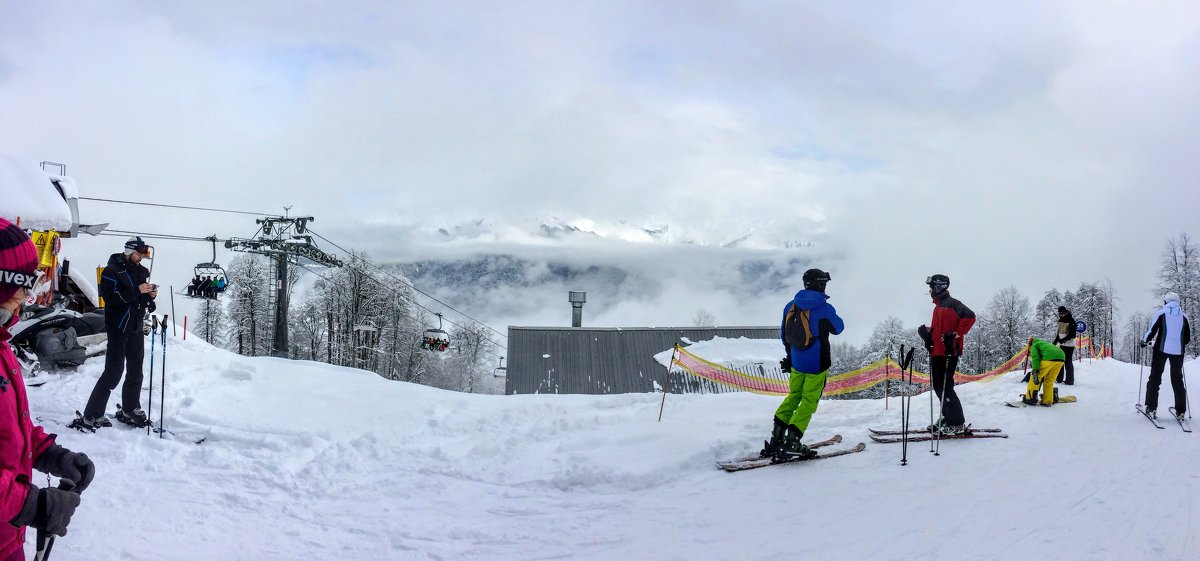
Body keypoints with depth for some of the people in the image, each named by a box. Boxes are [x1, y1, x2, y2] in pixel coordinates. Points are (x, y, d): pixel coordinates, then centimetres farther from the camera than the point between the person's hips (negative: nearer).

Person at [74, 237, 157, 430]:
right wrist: (137, 291, -25)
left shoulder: (142, 271, 13)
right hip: (118, 327, -7)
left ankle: (129, 411, 29)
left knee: (136, 371, 14)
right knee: (113, 372, -11)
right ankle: (90, 417, -7)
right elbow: (110, 297, -22)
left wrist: (150, 295, -3)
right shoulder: (112, 270, -9)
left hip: (136, 327, 8)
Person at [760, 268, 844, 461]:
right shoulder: (824, 309, -16)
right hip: (817, 364, -6)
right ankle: (790, 444, -4)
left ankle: (775, 439, 15)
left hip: (795, 362, 6)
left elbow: (784, 334, 10)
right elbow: (838, 328, 2)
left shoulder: (791, 306, 1)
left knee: (793, 396, 19)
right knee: (809, 401, 2)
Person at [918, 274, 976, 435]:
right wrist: (926, 331, 9)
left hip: (948, 352, -10)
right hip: (936, 353, 10)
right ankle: (947, 418, 20)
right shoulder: (938, 306, 22)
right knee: (938, 386, 12)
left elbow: (969, 317, -19)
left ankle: (957, 424, -5)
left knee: (945, 387, -11)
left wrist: (955, 335, -20)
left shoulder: (951, 303, -8)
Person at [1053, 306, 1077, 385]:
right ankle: (1059, 379, 15)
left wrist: (1064, 339, -25)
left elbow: (1073, 335, -17)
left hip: (1069, 344, -8)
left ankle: (1070, 380, -2)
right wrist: (1055, 342, 18)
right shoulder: (1060, 321, 14)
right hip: (1062, 344, 8)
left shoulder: (1071, 321, -11)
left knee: (1068, 362, -7)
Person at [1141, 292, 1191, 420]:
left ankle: (1151, 408, -1)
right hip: (1178, 352, 3)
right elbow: (1188, 338, 10)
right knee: (1177, 379, 10)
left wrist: (1144, 341, 11)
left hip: (1162, 349, -3)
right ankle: (1180, 411, 8)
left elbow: (1151, 331, -7)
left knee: (1155, 377, 4)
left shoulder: (1161, 313, -2)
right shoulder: (1184, 316, 7)